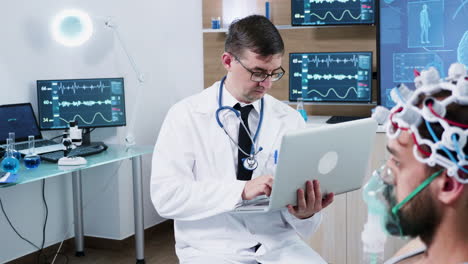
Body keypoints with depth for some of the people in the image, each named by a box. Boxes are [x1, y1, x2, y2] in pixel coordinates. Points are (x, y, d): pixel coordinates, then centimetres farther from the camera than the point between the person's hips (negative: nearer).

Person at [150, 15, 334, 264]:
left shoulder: (290, 120, 4)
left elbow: (304, 199, 3)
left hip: (278, 244, 3)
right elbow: (166, 196, -13)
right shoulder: (186, 115, -4)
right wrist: (241, 190, -24)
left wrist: (305, 213, -21)